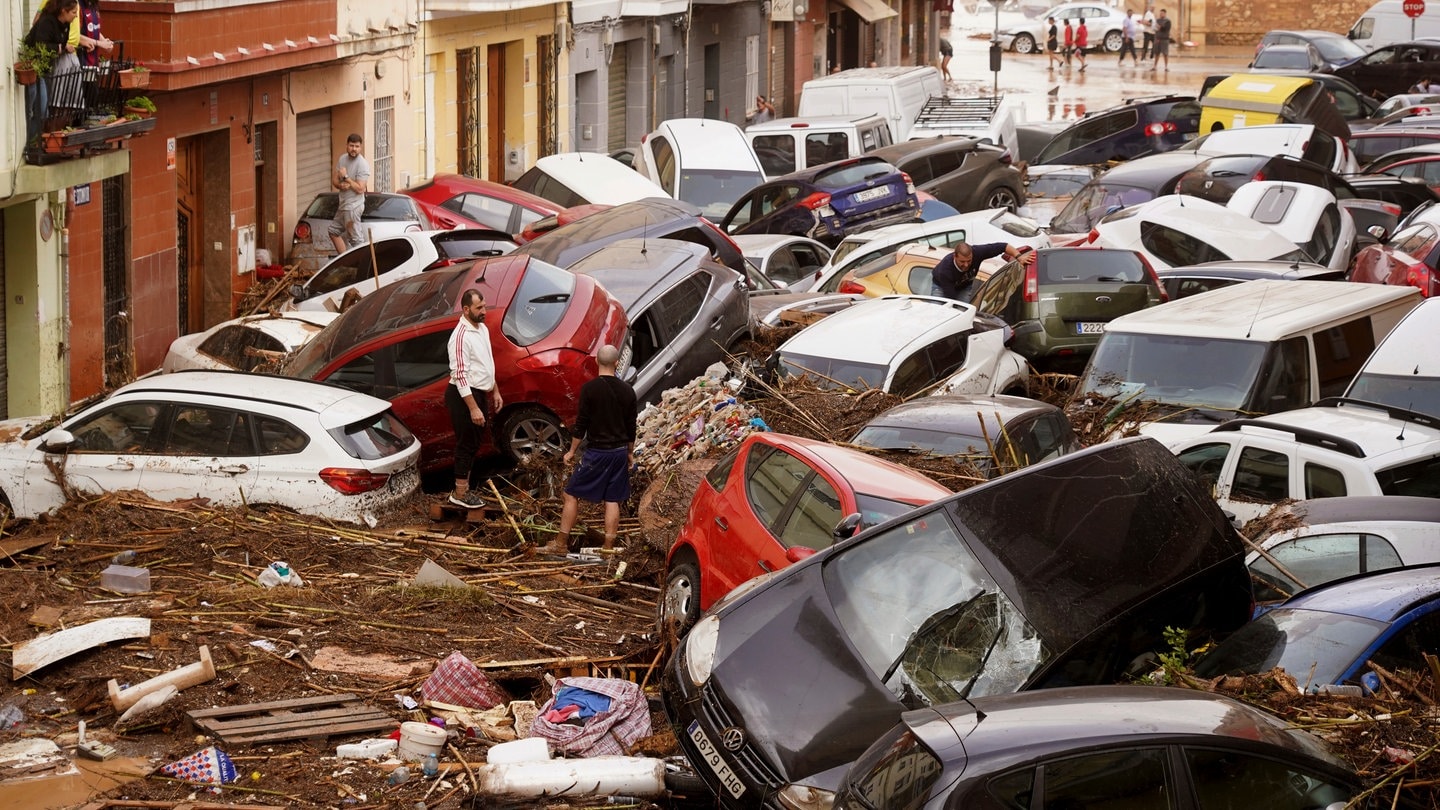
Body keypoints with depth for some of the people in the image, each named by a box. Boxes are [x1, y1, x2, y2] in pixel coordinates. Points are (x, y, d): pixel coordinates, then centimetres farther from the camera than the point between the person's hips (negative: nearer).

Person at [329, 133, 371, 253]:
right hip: (343, 205, 9)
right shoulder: (342, 159, 6)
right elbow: (334, 180, 10)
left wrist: (346, 177, -18)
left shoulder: (363, 164, -17)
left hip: (354, 207, -9)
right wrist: (340, 185, -12)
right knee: (334, 231, 17)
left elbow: (360, 189, -21)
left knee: (354, 239, -6)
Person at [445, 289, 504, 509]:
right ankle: (460, 494, 7)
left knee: (472, 444, 16)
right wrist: (473, 408, -26)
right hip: (464, 395, -9)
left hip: (479, 393, 9)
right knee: (467, 444, -2)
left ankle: (465, 489, 26)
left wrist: (495, 391, 21)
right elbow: (460, 375, -24)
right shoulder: (461, 336, -22)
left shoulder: (482, 329, 8)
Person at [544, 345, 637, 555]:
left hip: (597, 451, -4)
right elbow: (631, 427, 8)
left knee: (572, 495, 6)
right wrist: (629, 453, 21)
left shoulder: (590, 388, -12)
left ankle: (561, 543, 7)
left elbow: (581, 423, -10)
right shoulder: (627, 391, 1)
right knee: (612, 500, 8)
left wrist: (572, 450, 1)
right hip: (619, 451, 4)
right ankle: (608, 547, 9)